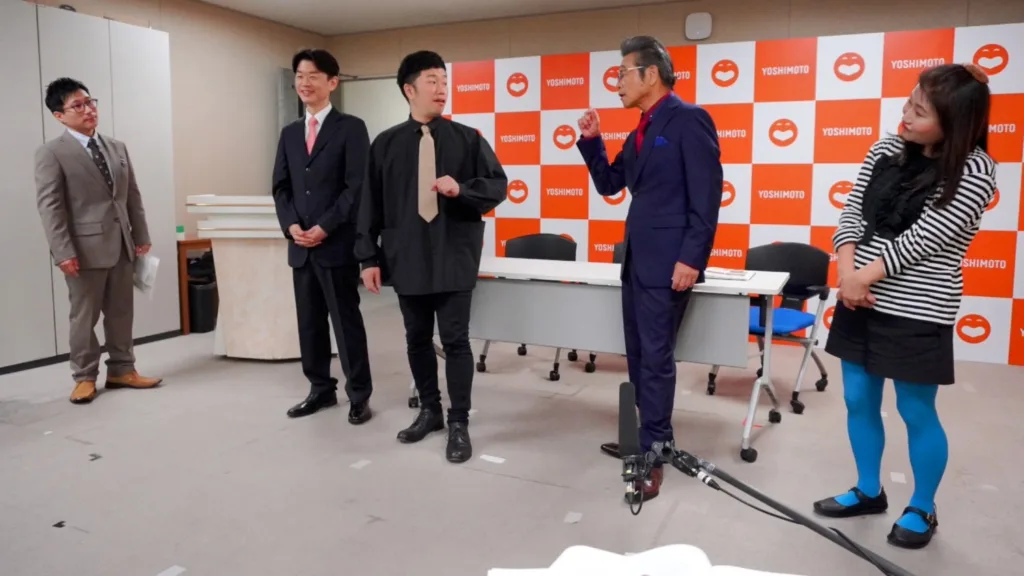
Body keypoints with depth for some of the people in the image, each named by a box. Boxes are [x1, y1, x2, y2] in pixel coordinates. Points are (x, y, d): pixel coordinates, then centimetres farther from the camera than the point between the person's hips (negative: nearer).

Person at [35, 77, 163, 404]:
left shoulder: (118, 148, 14)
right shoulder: (51, 153, -5)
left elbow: (133, 195, 14)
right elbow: (50, 206, -10)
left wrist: (141, 236, 9)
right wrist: (63, 252, -17)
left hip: (122, 245, 6)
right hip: (86, 248, -5)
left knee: (121, 313, 12)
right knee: (84, 316, 4)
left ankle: (121, 370, 23)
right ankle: (84, 377, 17)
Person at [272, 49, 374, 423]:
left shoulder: (351, 128, -2)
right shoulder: (289, 133, 16)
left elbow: (357, 187, -10)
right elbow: (281, 186, 13)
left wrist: (325, 227, -15)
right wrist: (291, 225, -4)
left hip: (337, 244, -6)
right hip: (300, 245, 6)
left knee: (346, 321, 0)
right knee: (309, 322, 11)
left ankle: (359, 396, 11)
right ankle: (321, 389, 24)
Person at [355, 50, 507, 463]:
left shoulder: (467, 139, 2)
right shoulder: (386, 144, 4)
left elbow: (498, 186, 2)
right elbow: (370, 203, 4)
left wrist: (461, 189, -16)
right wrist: (369, 256, 1)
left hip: (454, 259, -2)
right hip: (406, 259, 2)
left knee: (455, 340, 0)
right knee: (417, 339, 12)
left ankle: (459, 424, 13)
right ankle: (429, 410, 31)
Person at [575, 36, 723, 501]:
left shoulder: (688, 120, -10)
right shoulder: (640, 132, 16)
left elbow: (707, 196, -16)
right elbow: (608, 184, 20)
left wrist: (691, 258, -21)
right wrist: (591, 141, 6)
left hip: (667, 262, -9)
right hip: (637, 259, 9)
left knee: (656, 358, -4)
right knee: (638, 356, 14)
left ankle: (653, 455, 7)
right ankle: (649, 438, 28)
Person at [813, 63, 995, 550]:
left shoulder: (974, 173, -12)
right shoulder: (886, 150, 3)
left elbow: (922, 240, -18)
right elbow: (852, 212, 1)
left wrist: (865, 275, -14)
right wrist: (847, 271, -13)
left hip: (917, 312, -5)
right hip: (861, 300, 6)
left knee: (916, 412, 7)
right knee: (859, 401, 13)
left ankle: (922, 509, 29)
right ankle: (868, 491, 33)